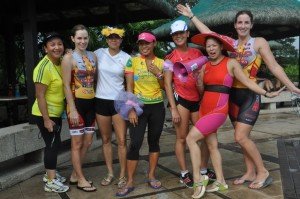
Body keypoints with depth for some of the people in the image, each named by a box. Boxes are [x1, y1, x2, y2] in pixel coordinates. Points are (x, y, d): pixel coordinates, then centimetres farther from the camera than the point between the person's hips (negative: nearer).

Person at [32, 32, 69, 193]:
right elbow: (40, 95, -23)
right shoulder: (44, 67, -23)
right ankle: (51, 182, 13)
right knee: (53, 144, -1)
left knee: (54, 144, 17)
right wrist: (46, 119, -23)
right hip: (45, 114, -9)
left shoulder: (60, 63, 3)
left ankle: (50, 174, 34)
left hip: (56, 113, 9)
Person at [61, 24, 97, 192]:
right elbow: (67, 86, -12)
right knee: (77, 143, 4)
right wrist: (72, 109, -17)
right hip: (77, 103, -6)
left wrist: (97, 101, 10)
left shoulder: (93, 56, 9)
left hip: (91, 103, 7)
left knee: (88, 142, 12)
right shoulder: (69, 58, -8)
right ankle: (81, 179, 18)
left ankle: (75, 175, 29)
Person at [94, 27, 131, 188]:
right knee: (106, 139, 11)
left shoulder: (126, 58, -1)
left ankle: (122, 175, 15)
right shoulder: (99, 53, 2)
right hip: (101, 100, 2)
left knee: (122, 140, -1)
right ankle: (110, 173, 25)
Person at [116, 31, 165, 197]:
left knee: (154, 141, 10)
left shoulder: (161, 63, 4)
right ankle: (130, 182, 6)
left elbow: (164, 87, 6)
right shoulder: (132, 61, -2)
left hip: (157, 107, 3)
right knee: (135, 143, -5)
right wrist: (131, 109, -13)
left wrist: (158, 74, -11)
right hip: (139, 107, -2)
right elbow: (129, 87, -6)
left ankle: (151, 176, 25)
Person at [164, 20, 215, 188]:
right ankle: (184, 174, 14)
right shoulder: (170, 58, 1)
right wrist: (173, 108, -11)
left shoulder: (197, 53, 9)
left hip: (198, 100, 4)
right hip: (180, 99, -3)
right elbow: (167, 84, -4)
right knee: (182, 138, 0)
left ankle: (204, 170, 25)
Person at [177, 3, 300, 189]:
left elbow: (274, 67, -4)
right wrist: (191, 16, 19)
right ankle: (251, 172, 22)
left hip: (250, 95, -5)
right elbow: (208, 33, 15)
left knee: (241, 137, -12)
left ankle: (263, 172, 6)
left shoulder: (259, 42, -2)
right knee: (243, 137, 9)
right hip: (233, 95, 5)